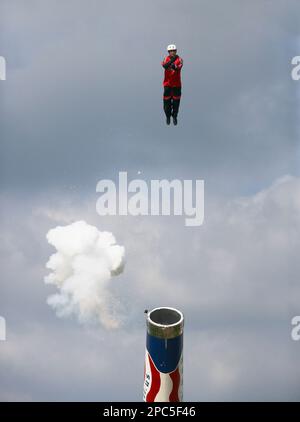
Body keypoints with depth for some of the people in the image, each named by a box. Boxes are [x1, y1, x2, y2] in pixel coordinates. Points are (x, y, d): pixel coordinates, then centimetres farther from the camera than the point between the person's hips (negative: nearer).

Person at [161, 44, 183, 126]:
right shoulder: (166, 59, -3)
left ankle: (174, 116, 22)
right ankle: (168, 116, 22)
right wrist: (171, 61, -40)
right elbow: (164, 65, -26)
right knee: (167, 100, 4)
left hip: (176, 84, 0)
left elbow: (179, 68, -24)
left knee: (176, 100, 5)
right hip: (167, 83, 0)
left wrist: (175, 67, -46)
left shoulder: (179, 59, -5)